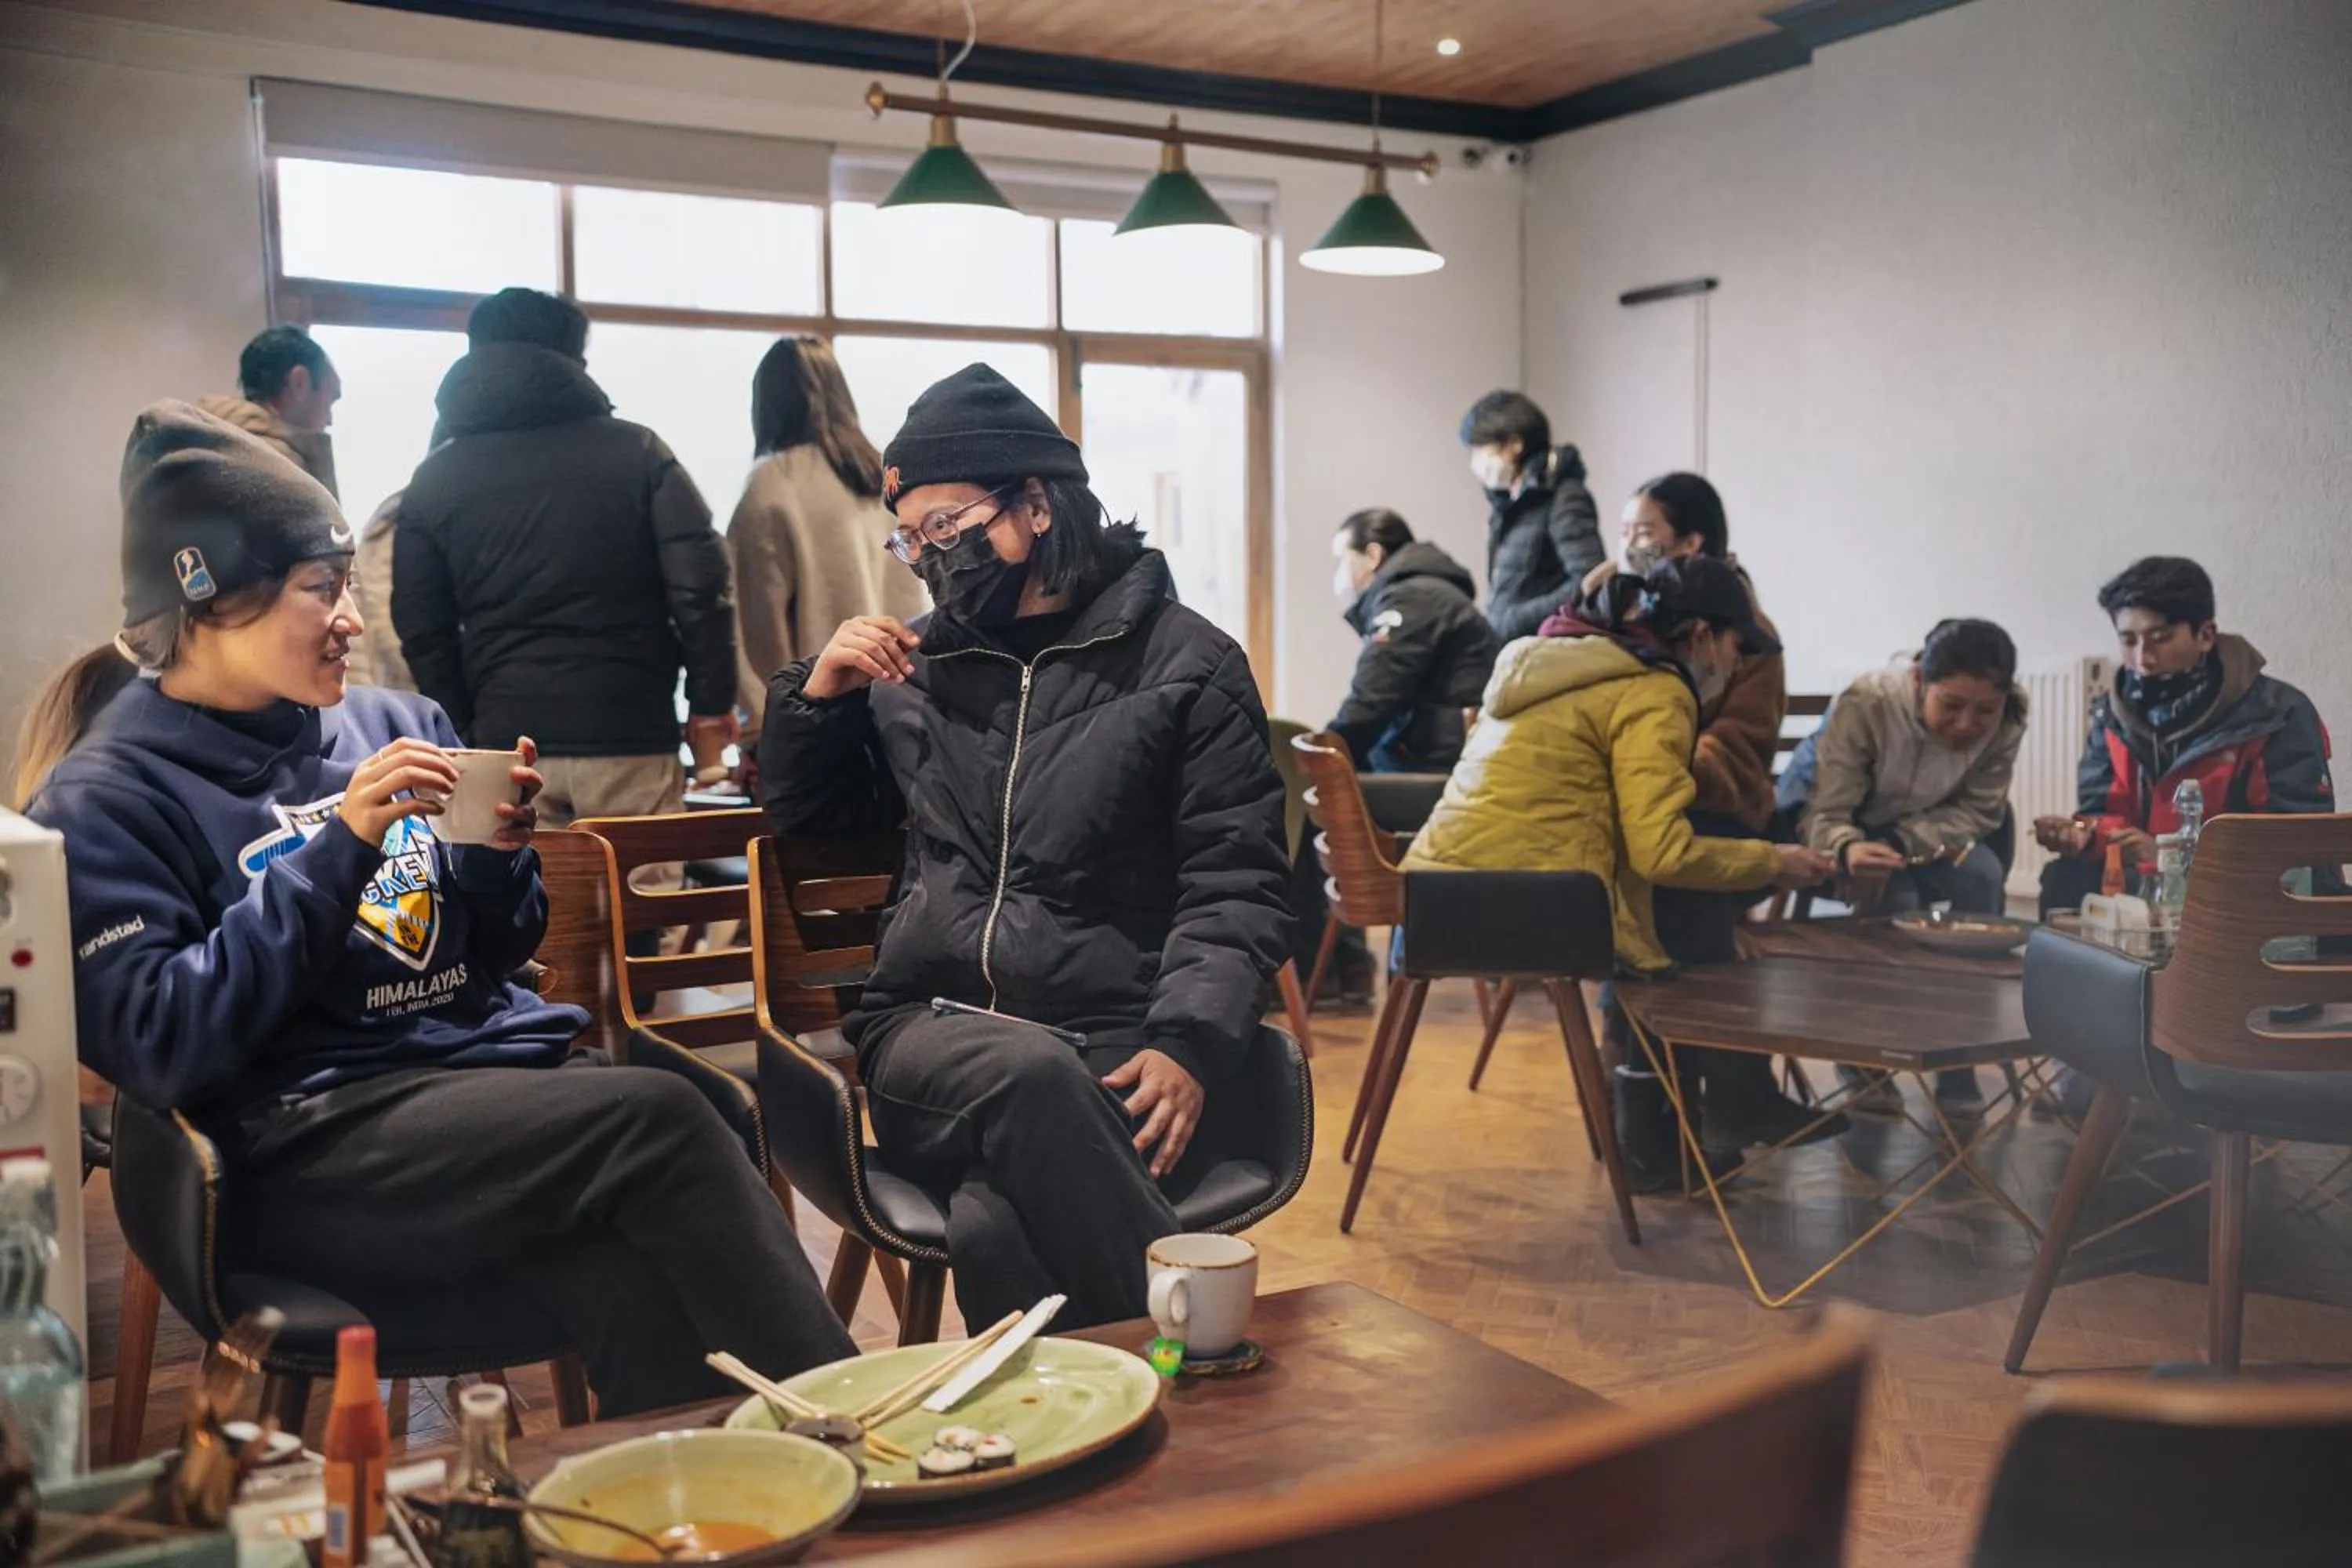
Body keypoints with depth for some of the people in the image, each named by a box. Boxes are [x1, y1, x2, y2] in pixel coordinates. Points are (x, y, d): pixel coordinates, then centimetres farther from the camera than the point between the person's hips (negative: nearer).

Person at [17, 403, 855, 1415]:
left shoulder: (393, 724, 15)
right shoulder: (103, 801, 1)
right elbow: (157, 1047, -12)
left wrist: (501, 857, -1)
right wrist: (339, 848, -15)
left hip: (498, 1059, 5)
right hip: (310, 1150, -5)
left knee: (642, 1290, -29)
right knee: (663, 1123, -28)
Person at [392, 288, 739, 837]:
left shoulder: (435, 479, 8)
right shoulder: (633, 451, 0)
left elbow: (421, 628, 9)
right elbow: (701, 584, -6)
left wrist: (461, 731, 15)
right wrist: (712, 702, 1)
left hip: (506, 746, 3)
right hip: (628, 736, -2)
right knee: (642, 880, 4)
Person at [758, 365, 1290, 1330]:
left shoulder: (1186, 662, 6)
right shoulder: (919, 660, 18)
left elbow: (1237, 888, -2)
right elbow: (802, 813, 30)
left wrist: (1189, 1044, -19)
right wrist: (819, 693, 9)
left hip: (1113, 1049, -2)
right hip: (933, 1031, 3)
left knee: (996, 1224, -35)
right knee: (1031, 1075, -35)